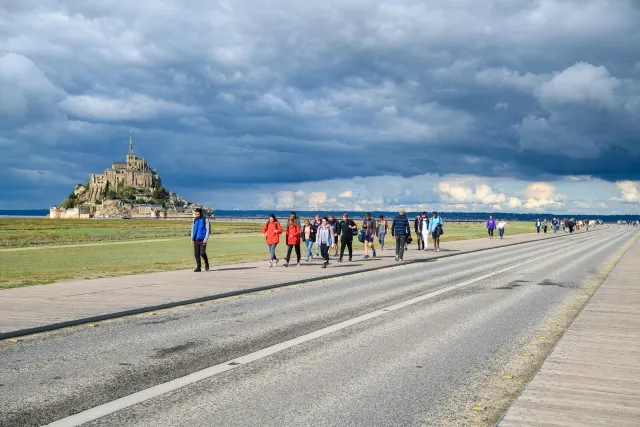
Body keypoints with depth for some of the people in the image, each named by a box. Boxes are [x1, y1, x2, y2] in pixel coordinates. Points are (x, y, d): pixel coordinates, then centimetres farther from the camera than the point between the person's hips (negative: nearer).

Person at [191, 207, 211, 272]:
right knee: (196, 254, 1)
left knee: (202, 253, -16)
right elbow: (193, 230, 18)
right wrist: (192, 239, 10)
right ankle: (198, 267, 9)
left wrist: (206, 239, -14)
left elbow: (208, 230, -5)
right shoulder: (195, 220, 12)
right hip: (196, 239, 5)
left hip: (202, 239, -5)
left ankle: (206, 263, 10)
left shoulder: (205, 219, -3)